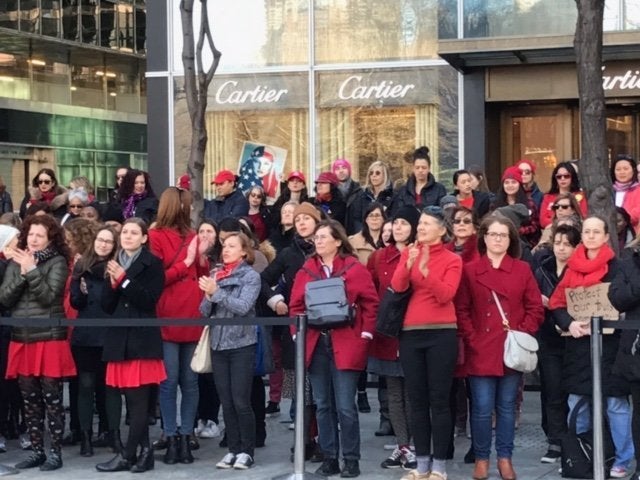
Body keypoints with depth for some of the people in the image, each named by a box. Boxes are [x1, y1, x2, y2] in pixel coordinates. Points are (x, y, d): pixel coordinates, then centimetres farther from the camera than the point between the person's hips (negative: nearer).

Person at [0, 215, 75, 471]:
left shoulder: (57, 262, -3)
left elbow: (49, 297, -15)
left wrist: (32, 271, -19)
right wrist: (22, 274, -10)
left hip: (49, 339, -5)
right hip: (22, 339, 5)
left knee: (52, 398, -2)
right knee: (30, 399, 9)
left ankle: (56, 452, 4)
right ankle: (36, 451, 17)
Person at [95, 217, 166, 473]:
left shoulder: (152, 263, -1)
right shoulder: (115, 264, 14)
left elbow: (149, 300, -11)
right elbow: (107, 305, 9)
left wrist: (123, 280, -14)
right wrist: (112, 283, -9)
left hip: (142, 339, -5)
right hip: (119, 338, 6)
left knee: (138, 399, -7)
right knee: (133, 400, 6)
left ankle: (127, 455, -6)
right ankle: (144, 450, 12)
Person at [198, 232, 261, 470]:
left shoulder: (251, 275, -3)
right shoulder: (215, 275, 10)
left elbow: (243, 307, -16)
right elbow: (205, 312, 8)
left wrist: (217, 292, -19)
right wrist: (208, 295, -10)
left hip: (242, 345, -5)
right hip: (218, 344, 5)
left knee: (241, 401, -5)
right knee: (226, 402, 7)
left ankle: (247, 451, 4)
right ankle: (233, 449, 14)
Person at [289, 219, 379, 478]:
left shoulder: (355, 268, -3)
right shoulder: (306, 270, 10)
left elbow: (370, 302, -3)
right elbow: (296, 305, 9)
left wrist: (365, 334, -9)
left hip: (346, 345, -4)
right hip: (315, 344, 5)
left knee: (345, 406, -5)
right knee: (323, 405, 8)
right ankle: (329, 459, 16)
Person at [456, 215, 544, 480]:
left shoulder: (522, 270, 5)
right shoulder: (470, 270, 3)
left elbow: (536, 309, 4)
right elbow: (462, 310, 0)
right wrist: (471, 340, -9)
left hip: (512, 350, 1)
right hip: (481, 351, -1)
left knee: (507, 406, 8)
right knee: (482, 407, -1)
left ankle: (505, 458, 17)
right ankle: (481, 458, 10)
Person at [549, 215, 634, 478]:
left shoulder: (616, 267, -3)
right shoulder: (572, 266, 9)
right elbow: (556, 303, 6)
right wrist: (569, 323, -13)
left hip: (608, 342, -4)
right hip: (577, 343, 4)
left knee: (615, 402, -4)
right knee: (576, 402, 10)